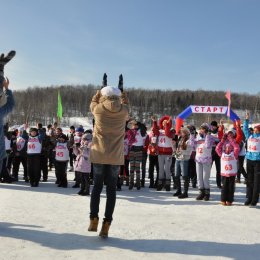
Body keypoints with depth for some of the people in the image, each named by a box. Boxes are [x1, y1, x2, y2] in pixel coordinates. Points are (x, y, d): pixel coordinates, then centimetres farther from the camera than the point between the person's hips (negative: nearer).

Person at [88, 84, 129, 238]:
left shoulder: (99, 109, -4)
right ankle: (107, 224, 6)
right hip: (116, 156, 0)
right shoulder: (123, 111, -3)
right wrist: (124, 98, 38)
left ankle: (94, 219, 8)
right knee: (112, 189, 8)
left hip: (99, 155, 0)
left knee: (97, 187, 14)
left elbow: (93, 104, 20)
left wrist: (98, 94, 37)